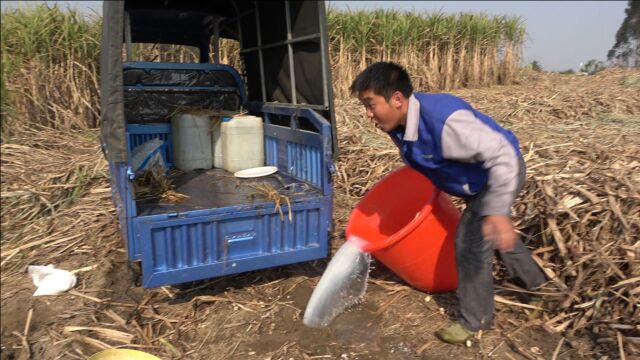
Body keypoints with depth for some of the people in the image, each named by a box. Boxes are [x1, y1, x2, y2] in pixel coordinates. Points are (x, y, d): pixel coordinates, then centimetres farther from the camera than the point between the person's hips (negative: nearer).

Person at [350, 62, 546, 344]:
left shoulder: (444, 120, -41)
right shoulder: (399, 122, -14)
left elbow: (503, 155, -39)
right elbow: (419, 159, 8)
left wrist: (497, 211, -43)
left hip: (501, 172, -9)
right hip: (479, 178, 9)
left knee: (471, 241, -8)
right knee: (490, 232, 27)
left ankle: (475, 319, 14)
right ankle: (532, 277, 55)